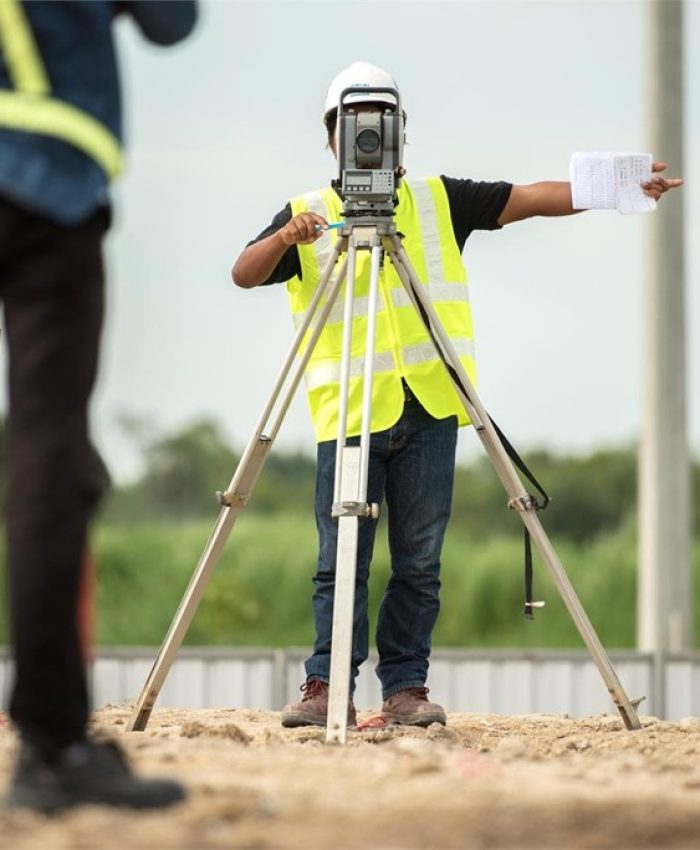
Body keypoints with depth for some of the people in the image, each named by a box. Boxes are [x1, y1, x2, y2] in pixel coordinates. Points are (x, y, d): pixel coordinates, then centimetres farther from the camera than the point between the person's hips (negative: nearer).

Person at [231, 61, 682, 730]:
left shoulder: (439, 202, 12)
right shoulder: (306, 215, 8)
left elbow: (533, 198, 4)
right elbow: (245, 275, -4)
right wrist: (285, 240, -25)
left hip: (428, 406, 2)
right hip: (347, 410, -2)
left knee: (419, 562, 2)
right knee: (340, 561, -4)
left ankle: (406, 689, 7)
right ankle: (327, 689, -1)